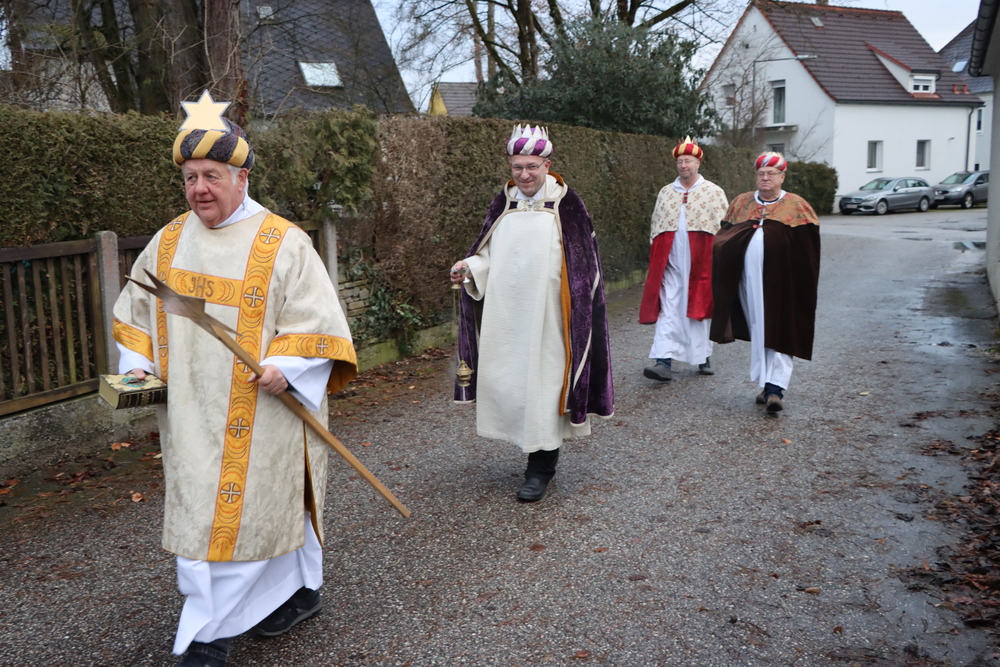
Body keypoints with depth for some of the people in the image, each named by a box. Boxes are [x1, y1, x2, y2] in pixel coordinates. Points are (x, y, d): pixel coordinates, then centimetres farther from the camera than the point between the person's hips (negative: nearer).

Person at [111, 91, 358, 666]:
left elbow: (317, 320, -9)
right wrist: (139, 366, 5)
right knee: (198, 507, 10)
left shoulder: (283, 243, -8)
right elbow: (136, 312, 19)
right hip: (191, 409, 6)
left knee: (250, 505, 0)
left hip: (258, 409, -5)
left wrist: (286, 366, -23)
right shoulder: (168, 243, 8)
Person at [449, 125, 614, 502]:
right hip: (504, 312, 5)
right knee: (504, 377, 7)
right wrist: (469, 267, -7)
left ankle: (541, 467, 11)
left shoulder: (566, 205, -5)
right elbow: (489, 254, 13)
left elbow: (583, 263, -2)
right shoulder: (503, 203, 8)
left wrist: (580, 310, -6)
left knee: (542, 382, -1)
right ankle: (537, 447, 28)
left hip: (545, 313, -5)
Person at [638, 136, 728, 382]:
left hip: (701, 264, -2)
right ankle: (663, 362, -13)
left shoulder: (714, 192, 3)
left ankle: (703, 357, 21)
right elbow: (656, 227, 15)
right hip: (671, 264, 2)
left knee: (700, 308, 6)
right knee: (668, 311, -7)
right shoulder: (665, 193, 12)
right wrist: (656, 256, 8)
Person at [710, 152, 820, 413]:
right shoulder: (740, 203, 13)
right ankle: (769, 383, 20)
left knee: (778, 330, -7)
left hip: (780, 280, -3)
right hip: (749, 278, 3)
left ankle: (775, 388, -9)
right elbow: (724, 238, 12)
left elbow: (809, 247, -1)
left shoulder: (796, 206, 3)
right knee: (758, 331, 8)